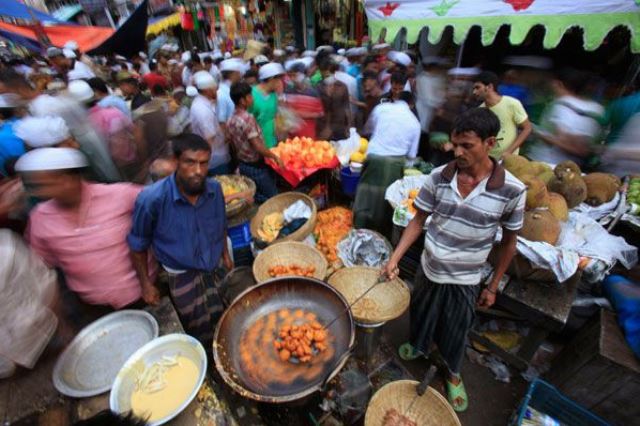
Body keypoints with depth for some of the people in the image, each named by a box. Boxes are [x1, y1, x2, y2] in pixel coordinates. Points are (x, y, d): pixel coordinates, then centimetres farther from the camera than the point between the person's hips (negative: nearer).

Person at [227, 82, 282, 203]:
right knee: (272, 197, 4)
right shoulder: (247, 118, -21)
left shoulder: (230, 121, 4)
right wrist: (275, 157, -15)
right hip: (256, 167, -8)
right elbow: (258, 147, -24)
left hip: (242, 165, 8)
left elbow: (233, 144, 11)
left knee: (252, 197, 20)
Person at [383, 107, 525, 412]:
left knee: (455, 331, 21)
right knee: (422, 315, 26)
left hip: (465, 280, -1)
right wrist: (395, 258, -14)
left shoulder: (512, 191, -18)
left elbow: (508, 242, -5)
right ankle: (420, 346, 60)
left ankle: (453, 373, 53)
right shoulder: (438, 177, -15)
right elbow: (418, 221, -6)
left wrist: (493, 287, 1)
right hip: (429, 269, 2)